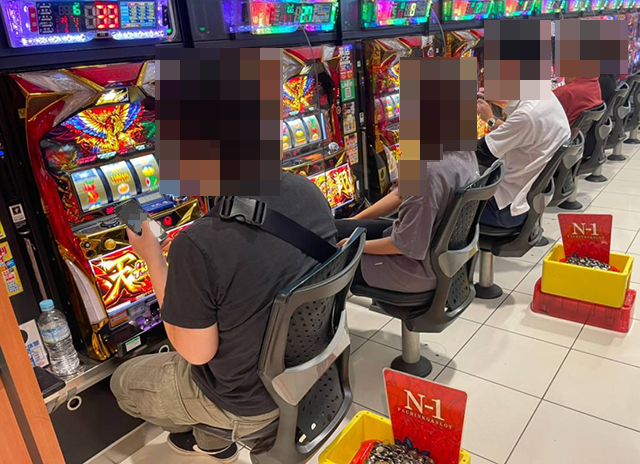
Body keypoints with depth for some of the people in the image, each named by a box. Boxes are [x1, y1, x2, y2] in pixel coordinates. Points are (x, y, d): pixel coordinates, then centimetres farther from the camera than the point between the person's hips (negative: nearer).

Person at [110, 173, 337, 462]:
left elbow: (197, 352, -20)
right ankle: (214, 440, 45)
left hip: (251, 400, -6)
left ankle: (203, 433, 44)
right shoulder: (308, 192, -14)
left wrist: (152, 257, -12)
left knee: (123, 382, 21)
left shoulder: (200, 244, -36)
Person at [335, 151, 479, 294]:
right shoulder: (465, 153, -3)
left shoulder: (430, 171, -31)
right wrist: (354, 220, 10)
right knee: (337, 229, 13)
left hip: (422, 267, -8)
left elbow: (407, 245, -25)